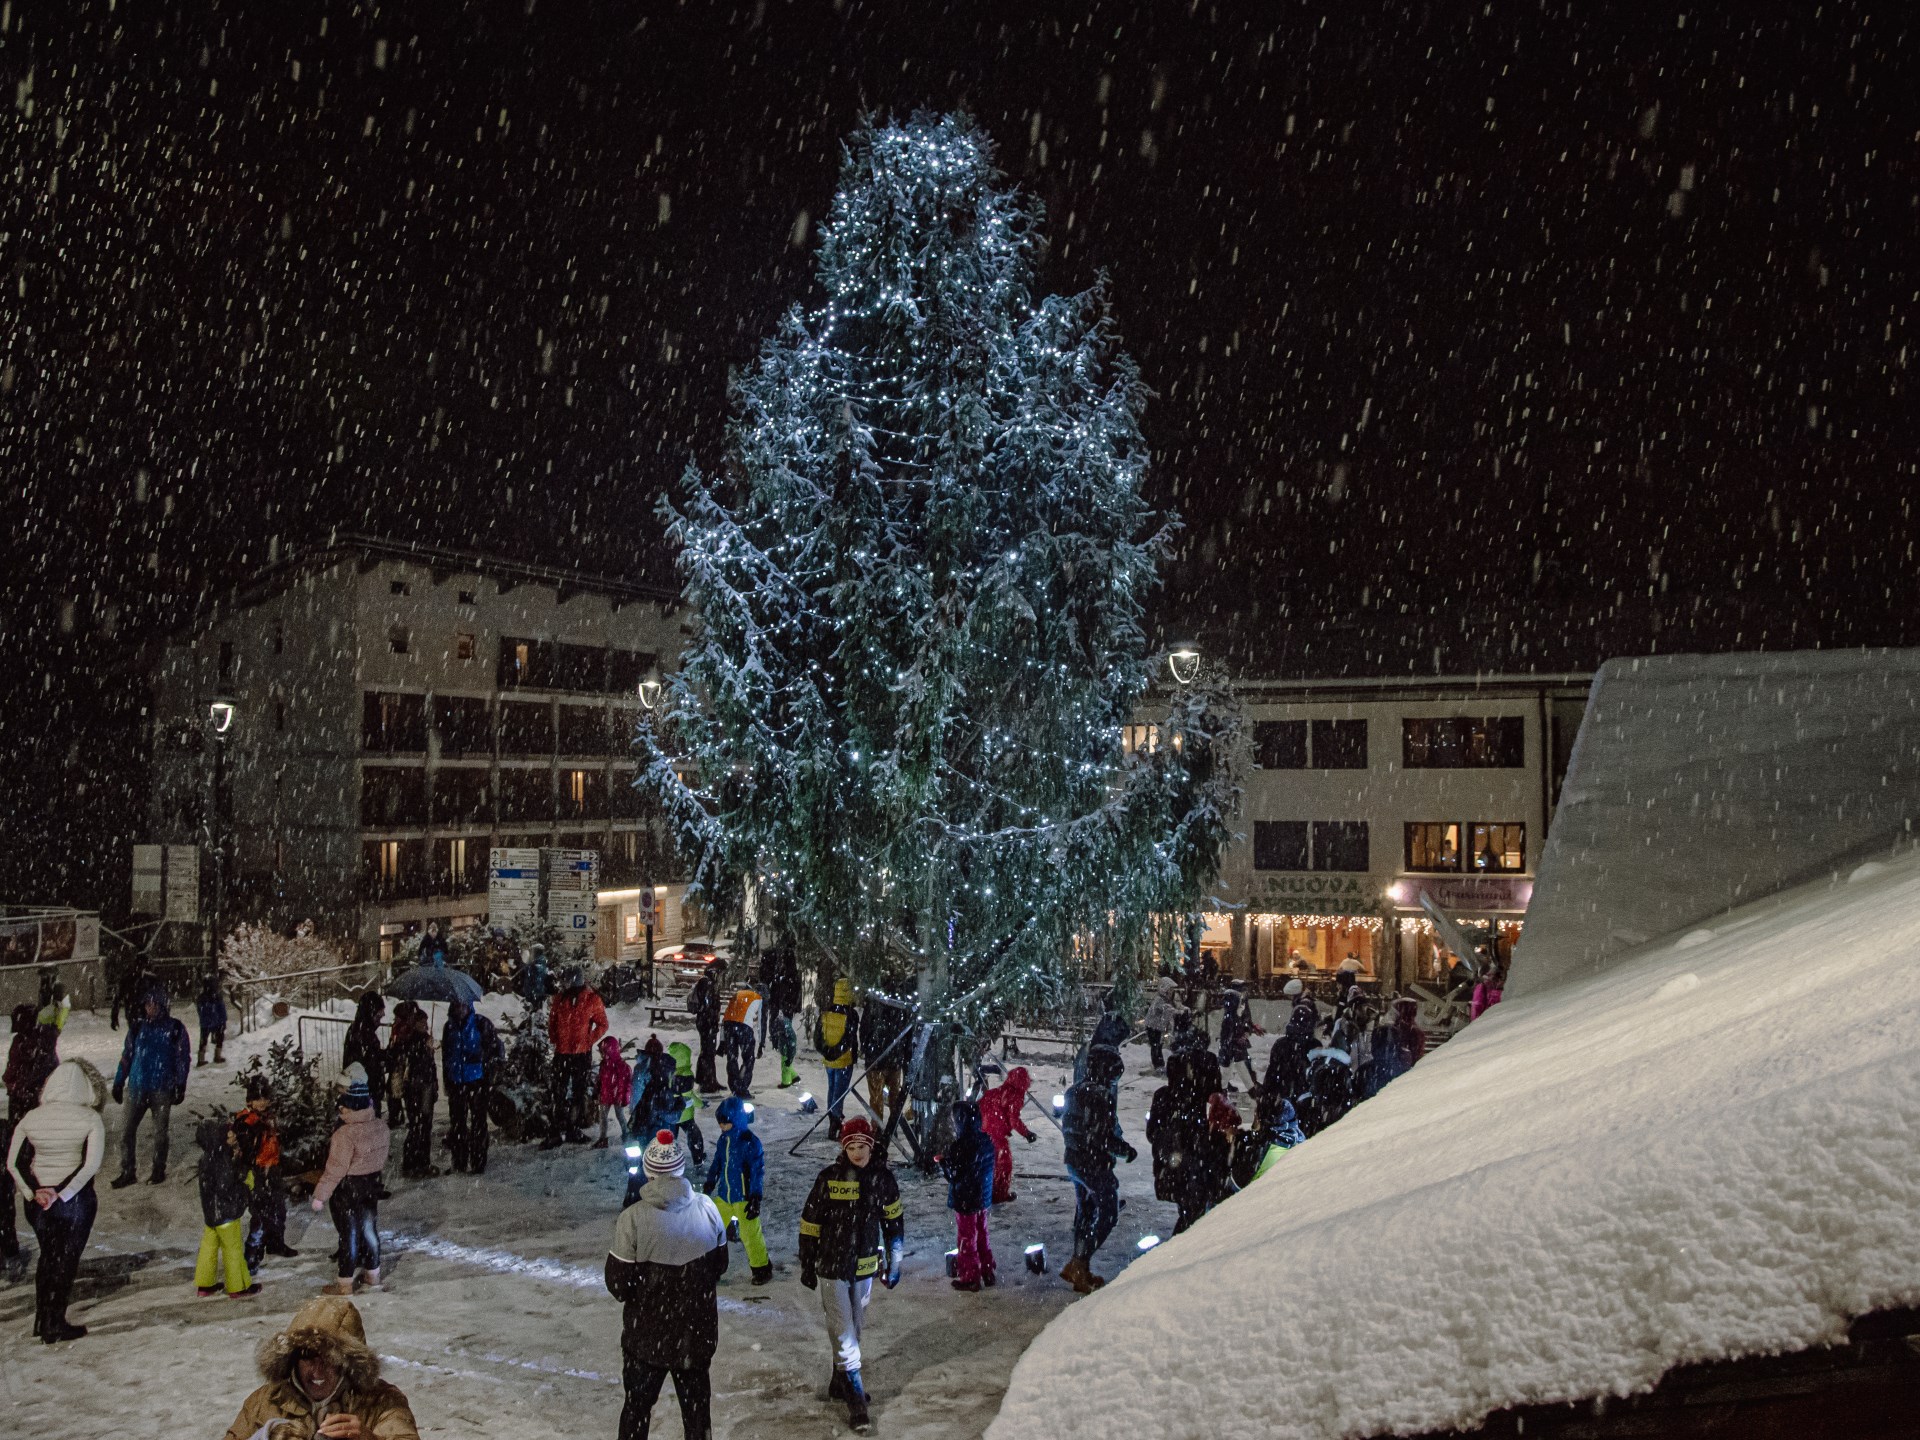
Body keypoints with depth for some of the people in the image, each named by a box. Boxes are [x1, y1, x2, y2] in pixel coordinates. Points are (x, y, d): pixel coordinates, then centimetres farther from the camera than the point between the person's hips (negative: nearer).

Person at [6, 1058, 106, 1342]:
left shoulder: (30, 1117, -2)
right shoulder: (90, 1118, -13)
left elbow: (12, 1163, -4)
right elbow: (92, 1164, -21)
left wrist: (34, 1191, -6)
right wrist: (62, 1194, -15)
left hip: (40, 1200, 4)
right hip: (76, 1200, -4)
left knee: (47, 1256, 22)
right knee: (67, 1260, 10)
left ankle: (41, 1320, 32)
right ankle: (55, 1326, 17)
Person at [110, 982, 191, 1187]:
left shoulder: (175, 1029, -2)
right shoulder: (137, 1027, 5)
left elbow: (183, 1058, 1)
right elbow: (127, 1056, 12)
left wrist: (180, 1086, -2)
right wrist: (118, 1083, 10)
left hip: (162, 1089, -2)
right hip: (137, 1087, 2)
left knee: (160, 1131, 7)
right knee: (128, 1129, 0)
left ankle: (159, 1169, 20)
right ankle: (127, 1171, 10)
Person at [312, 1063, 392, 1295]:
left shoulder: (345, 1135, -27)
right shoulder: (381, 1126, -5)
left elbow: (334, 1171, -23)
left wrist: (320, 1196, -13)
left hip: (346, 1189, -6)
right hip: (372, 1185, 6)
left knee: (349, 1234, 5)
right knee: (369, 1228, 18)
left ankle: (345, 1284, 18)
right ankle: (373, 1275, 32)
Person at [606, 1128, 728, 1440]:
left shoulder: (633, 1218, -22)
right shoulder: (707, 1209, -12)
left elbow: (618, 1285, -15)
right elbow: (719, 1265, 2)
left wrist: (639, 1294, 6)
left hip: (647, 1334, -2)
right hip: (697, 1331, 2)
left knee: (637, 1405, 17)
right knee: (696, 1402, 19)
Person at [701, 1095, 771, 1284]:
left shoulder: (751, 1142, -18)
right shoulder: (723, 1139, 2)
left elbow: (758, 1172, -16)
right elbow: (717, 1163, 15)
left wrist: (755, 1199, -16)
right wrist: (709, 1184, 16)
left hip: (744, 1196, -6)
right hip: (723, 1195, 7)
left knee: (750, 1233, 1)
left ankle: (762, 1268, 16)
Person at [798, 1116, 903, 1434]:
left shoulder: (883, 1178, -6)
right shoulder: (829, 1178, -14)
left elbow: (894, 1220, 7)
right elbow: (809, 1224, -5)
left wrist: (894, 1262, 8)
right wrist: (807, 1266, 0)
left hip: (865, 1266, 4)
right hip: (832, 1266, -4)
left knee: (854, 1329, 17)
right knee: (843, 1333, -4)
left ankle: (840, 1383, 36)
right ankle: (855, 1398, 5)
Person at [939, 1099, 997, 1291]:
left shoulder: (960, 1147, -26)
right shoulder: (987, 1141, -4)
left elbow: (953, 1175, -21)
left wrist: (943, 1161, -2)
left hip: (965, 1202, -7)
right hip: (984, 1198, 7)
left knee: (967, 1240, 9)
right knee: (982, 1236, 22)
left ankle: (970, 1278, 19)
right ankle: (987, 1272, 31)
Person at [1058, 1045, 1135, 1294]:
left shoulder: (1076, 1092, 7)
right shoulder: (1103, 1095, -20)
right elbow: (1103, 1136, -23)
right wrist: (1126, 1150, -7)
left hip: (1074, 1160, 9)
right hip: (1095, 1165, -9)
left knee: (1084, 1213, 18)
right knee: (1107, 1214, 1)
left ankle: (1080, 1271, 24)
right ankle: (1079, 1263, -4)